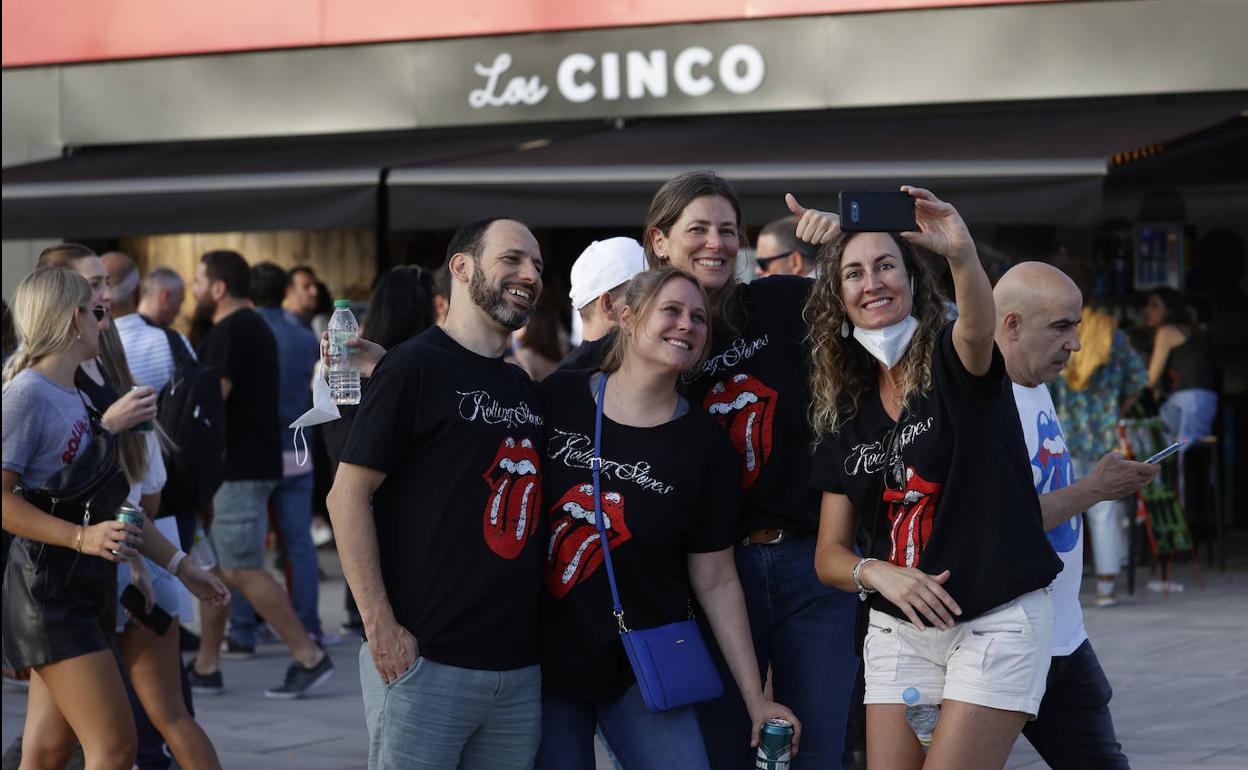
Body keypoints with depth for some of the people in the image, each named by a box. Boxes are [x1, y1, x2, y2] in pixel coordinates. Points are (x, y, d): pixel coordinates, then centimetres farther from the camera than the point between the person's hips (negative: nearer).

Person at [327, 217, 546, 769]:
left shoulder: (524, 387, 16)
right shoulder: (415, 366, -6)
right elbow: (348, 496, -10)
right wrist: (380, 626, -16)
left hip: (520, 669, 7)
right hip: (425, 662, -7)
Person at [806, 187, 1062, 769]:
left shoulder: (952, 362, -5)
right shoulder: (845, 412, 8)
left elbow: (978, 327, -32)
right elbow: (829, 556, 9)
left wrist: (962, 254, -53)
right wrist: (876, 573, -14)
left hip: (997, 622, -5)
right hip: (898, 631, 5)